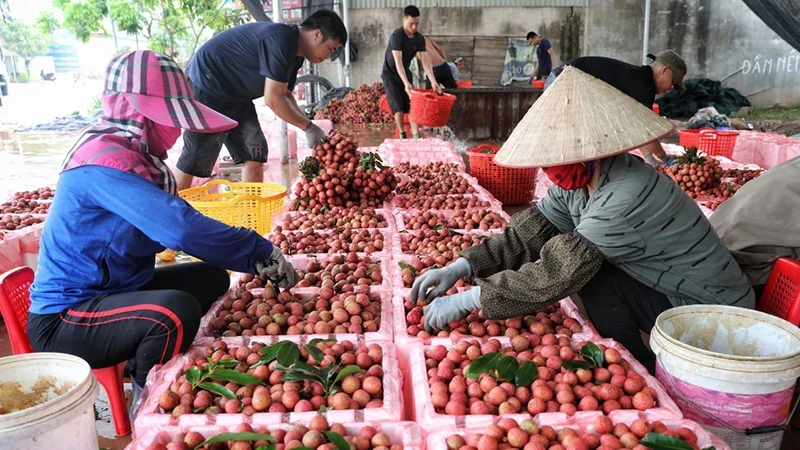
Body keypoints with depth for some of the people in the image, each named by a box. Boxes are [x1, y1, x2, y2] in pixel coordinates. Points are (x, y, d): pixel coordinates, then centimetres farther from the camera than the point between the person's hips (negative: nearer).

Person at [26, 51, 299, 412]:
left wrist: (253, 258, -6)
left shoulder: (136, 155, 4)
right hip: (63, 322, -10)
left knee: (212, 279, 11)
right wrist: (263, 252, -26)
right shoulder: (104, 162, -26)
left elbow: (169, 227, 4)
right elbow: (182, 227, -35)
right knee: (176, 312, -32)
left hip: (111, 290, 10)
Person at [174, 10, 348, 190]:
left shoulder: (294, 52, 6)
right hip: (206, 86, -10)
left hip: (234, 95, 10)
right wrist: (309, 127, -17)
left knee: (254, 154, 3)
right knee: (195, 161, -5)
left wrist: (308, 127, 0)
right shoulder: (281, 40, -25)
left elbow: (285, 95, 11)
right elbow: (273, 99, -26)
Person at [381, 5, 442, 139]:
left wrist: (433, 82, -22)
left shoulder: (419, 38, -7)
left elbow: (425, 61, -11)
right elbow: (398, 62, -33)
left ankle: (416, 137, -3)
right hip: (390, 75, -5)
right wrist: (406, 83, -42)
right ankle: (403, 136, 4)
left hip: (406, 73, 5)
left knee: (413, 105, -3)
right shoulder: (396, 36, -25)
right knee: (398, 107, -11)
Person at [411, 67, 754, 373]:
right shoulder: (578, 181, -6)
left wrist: (465, 301, -28)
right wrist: (460, 268, -15)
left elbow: (555, 275, -33)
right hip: (666, 292, 8)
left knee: (596, 281, -22)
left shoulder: (626, 197, -32)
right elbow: (528, 233, -4)